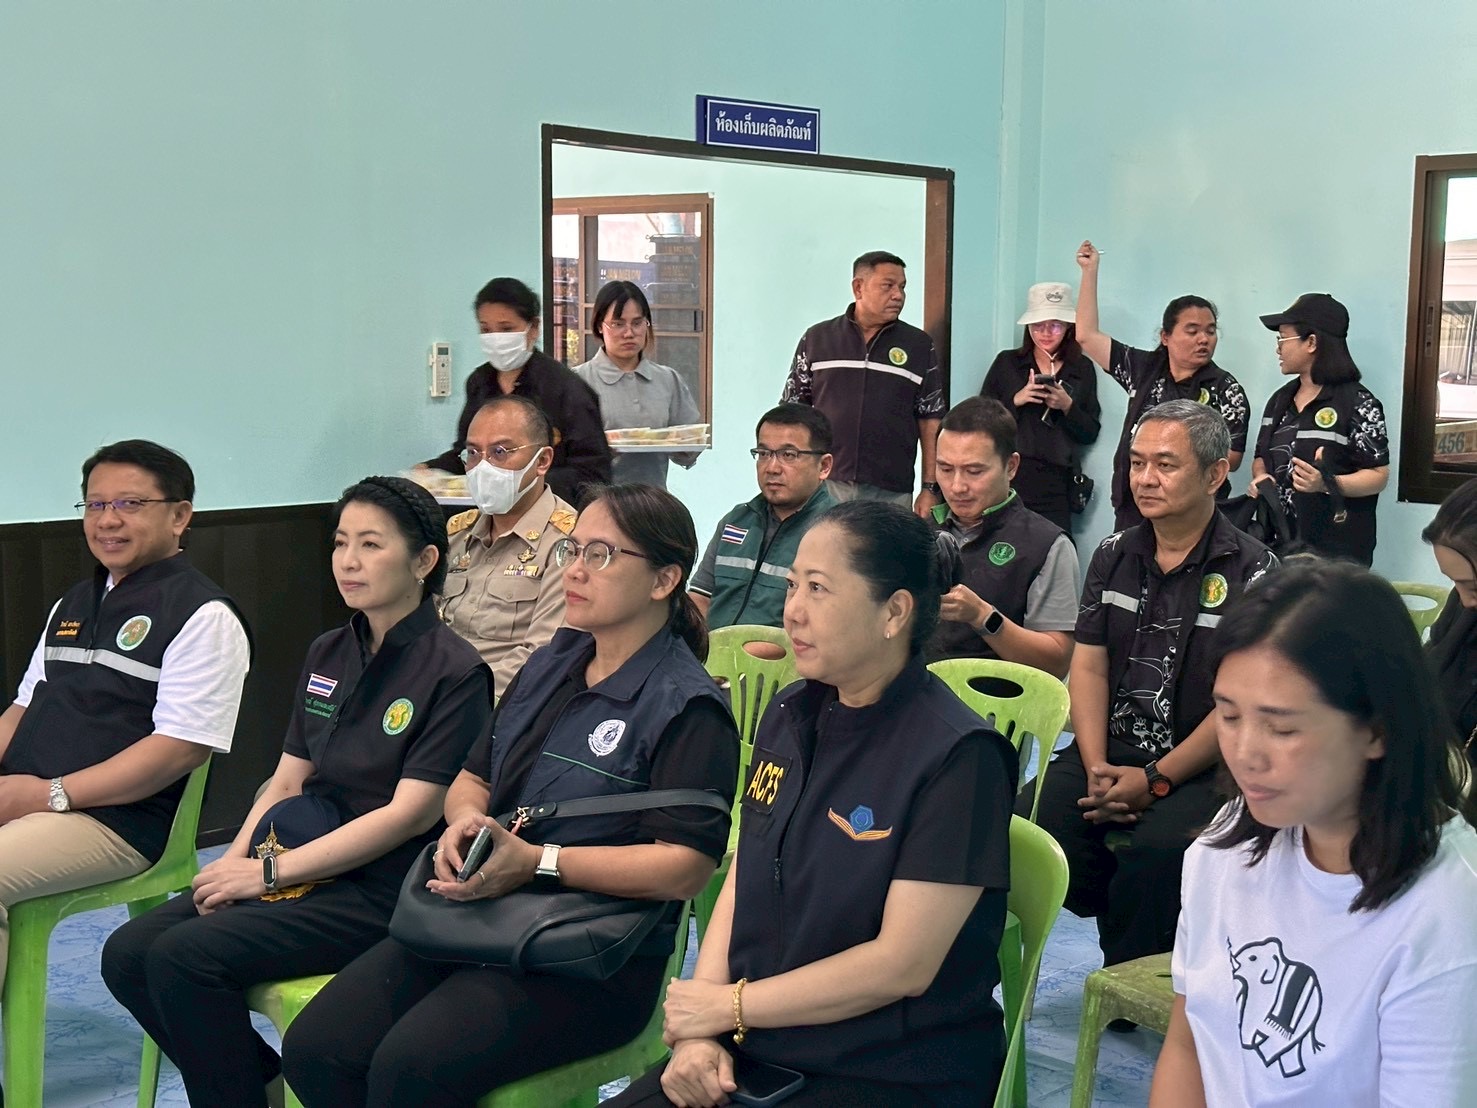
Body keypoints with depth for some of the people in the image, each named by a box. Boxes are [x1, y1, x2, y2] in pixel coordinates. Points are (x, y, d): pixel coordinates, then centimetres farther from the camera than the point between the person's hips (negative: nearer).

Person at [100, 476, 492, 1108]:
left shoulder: (453, 671, -11)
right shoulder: (327, 656, 13)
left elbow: (411, 814, -16)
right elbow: (287, 780, 14)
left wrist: (271, 872, -15)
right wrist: (235, 860, -6)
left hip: (383, 889, -8)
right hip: (303, 867, 8)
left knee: (186, 957, -23)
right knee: (128, 955, -7)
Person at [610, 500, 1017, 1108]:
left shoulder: (958, 756, -14)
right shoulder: (789, 715, 7)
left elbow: (903, 964, -17)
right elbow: (740, 883, 8)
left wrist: (730, 1005, -11)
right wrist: (700, 1029, -6)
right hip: (755, 1048, 6)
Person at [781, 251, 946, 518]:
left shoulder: (919, 346, 7)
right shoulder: (817, 339, 7)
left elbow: (930, 420, 7)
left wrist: (930, 488, 1)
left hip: (891, 493, 0)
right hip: (824, 485, 0)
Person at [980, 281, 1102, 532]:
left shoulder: (1082, 369, 10)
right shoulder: (1006, 363, 7)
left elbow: (1091, 434, 9)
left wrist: (1068, 406, -7)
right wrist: (1015, 400, -9)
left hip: (1056, 485, 1)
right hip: (1007, 477, -1)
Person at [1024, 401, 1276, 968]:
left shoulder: (1252, 571, -5)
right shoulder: (1113, 556, 12)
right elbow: (1089, 667, 9)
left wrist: (1154, 780, -15)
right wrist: (1096, 768, -6)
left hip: (1198, 768, -5)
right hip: (1108, 751, 5)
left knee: (1155, 852, -33)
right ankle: (1121, 912, 6)